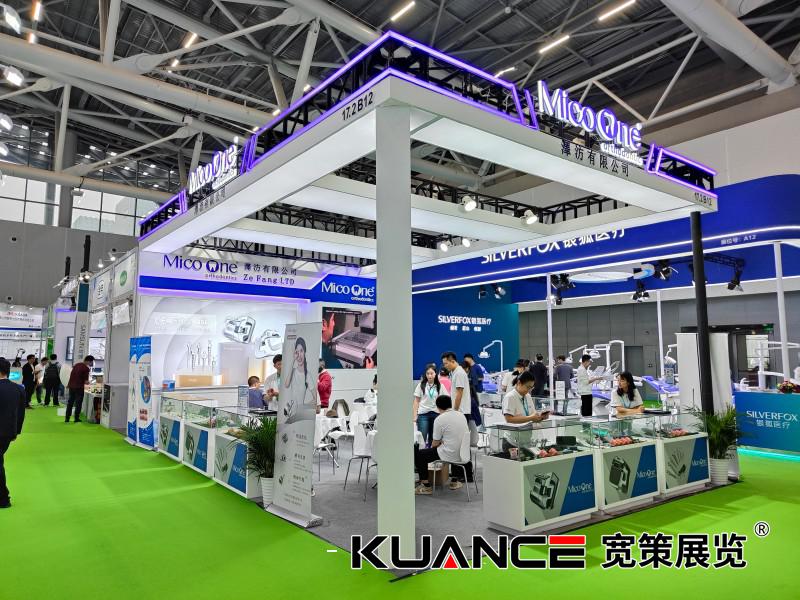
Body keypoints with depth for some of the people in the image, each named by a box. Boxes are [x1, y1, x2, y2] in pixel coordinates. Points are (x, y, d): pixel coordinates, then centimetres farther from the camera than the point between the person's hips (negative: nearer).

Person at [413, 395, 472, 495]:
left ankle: (426, 487, 8)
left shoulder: (439, 419, -12)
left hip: (451, 455, -6)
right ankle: (454, 482, 41)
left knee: (419, 455, 6)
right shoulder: (461, 415, 7)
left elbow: (435, 443, -5)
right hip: (464, 453, 7)